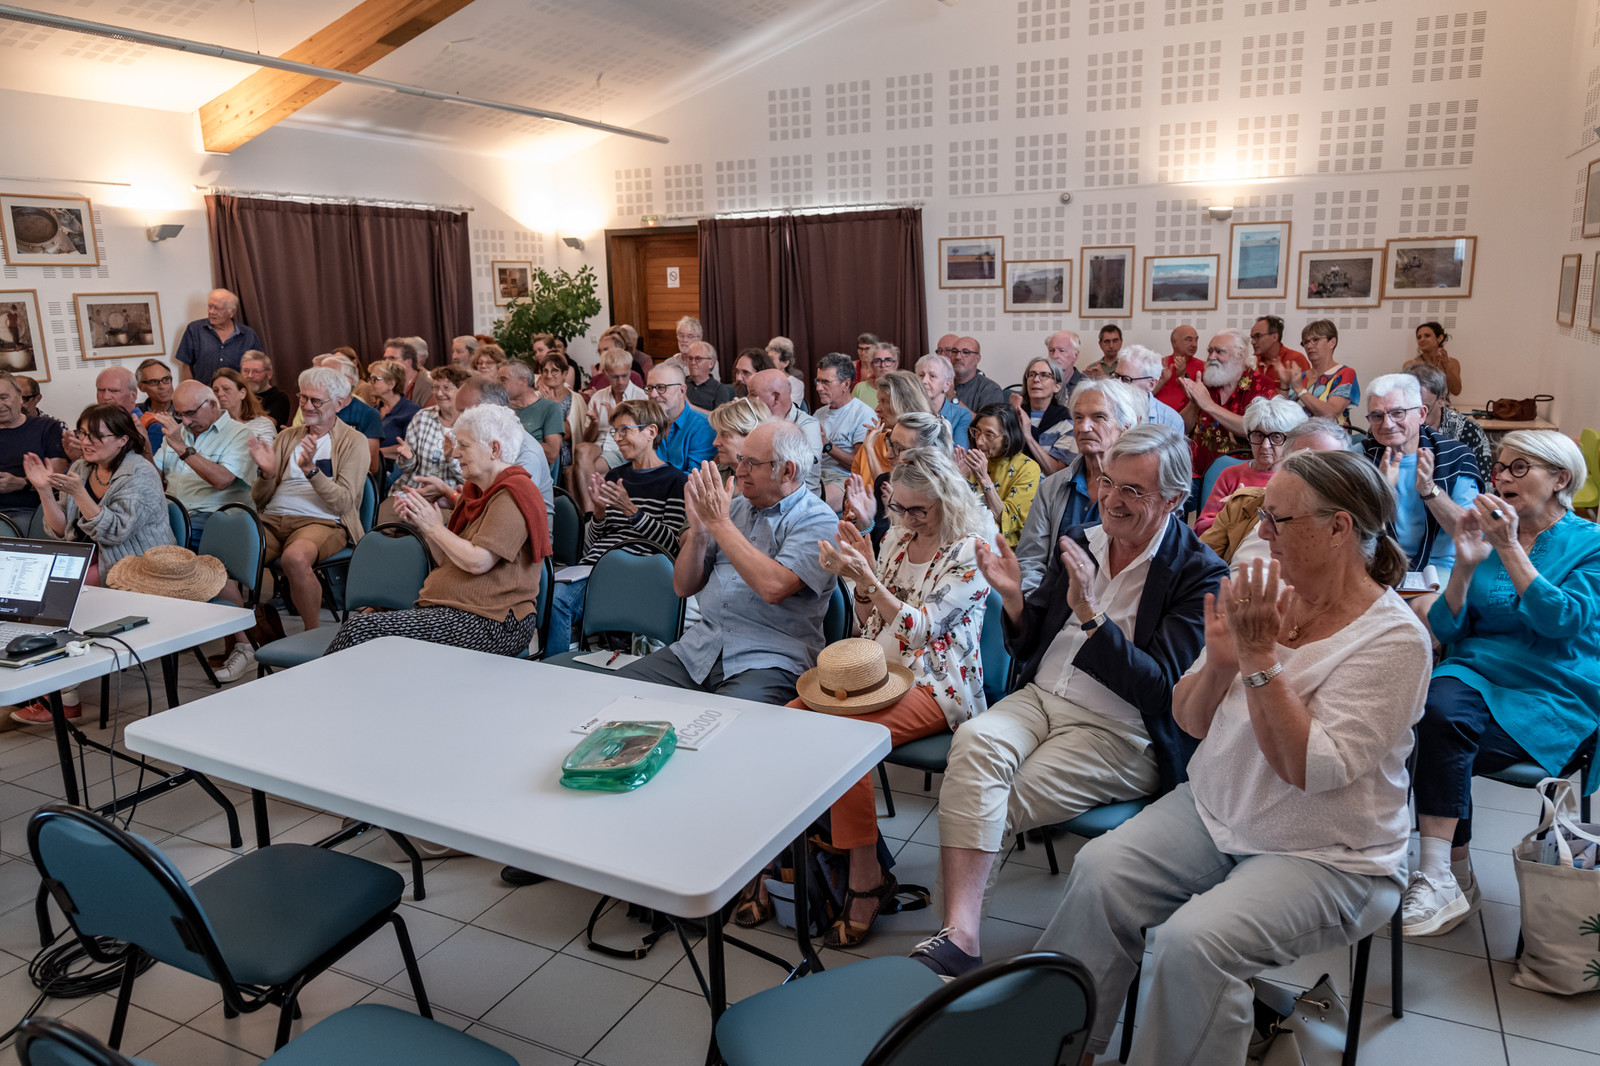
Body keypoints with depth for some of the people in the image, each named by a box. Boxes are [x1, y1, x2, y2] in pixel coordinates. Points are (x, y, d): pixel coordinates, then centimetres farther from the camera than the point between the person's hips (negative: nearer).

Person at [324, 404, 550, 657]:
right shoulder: (476, 491, 19)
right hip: (451, 610, 9)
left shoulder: (512, 497, -11)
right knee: (357, 620, -8)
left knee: (363, 628, -18)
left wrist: (435, 527, -7)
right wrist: (423, 524, 5)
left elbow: (477, 562, -20)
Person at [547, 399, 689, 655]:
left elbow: (673, 544, -8)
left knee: (557, 599, -30)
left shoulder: (675, 481, 3)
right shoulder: (614, 477, 23)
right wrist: (599, 511, 1)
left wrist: (631, 511, -14)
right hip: (592, 566, 6)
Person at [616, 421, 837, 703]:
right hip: (700, 647, 7)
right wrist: (698, 531, -4)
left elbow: (774, 587, -24)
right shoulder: (736, 506, 15)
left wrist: (719, 522, -17)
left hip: (769, 660, -6)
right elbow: (684, 587, 15)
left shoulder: (818, 521, -5)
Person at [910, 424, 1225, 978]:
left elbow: (1160, 689, -14)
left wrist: (1091, 614, -24)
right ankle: (959, 934, -30)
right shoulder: (1078, 541, 10)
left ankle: (959, 929, -5)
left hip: (1122, 734, -4)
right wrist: (1014, 598, -7)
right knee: (974, 741, -27)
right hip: (1040, 699, 5)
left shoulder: (1198, 574, -6)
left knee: (994, 800, -23)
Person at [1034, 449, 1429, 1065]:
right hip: (1214, 811, 6)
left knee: (1193, 941, -28)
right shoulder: (1267, 595, 2)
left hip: (1326, 856, -5)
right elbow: (1189, 722, 5)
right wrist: (1219, 662, -14)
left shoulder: (1392, 638, -15)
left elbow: (1312, 770, -23)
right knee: (1099, 871, -17)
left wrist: (1260, 659, -26)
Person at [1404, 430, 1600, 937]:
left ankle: (1440, 877, -24)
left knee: (1445, 730, -31)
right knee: (1438, 709, -32)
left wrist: (1510, 550, -18)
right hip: (1476, 674, 3)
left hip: (1555, 699, -3)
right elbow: (1447, 629, 7)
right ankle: (1452, 877, -26)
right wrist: (1466, 564, -6)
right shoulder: (1488, 532, 14)